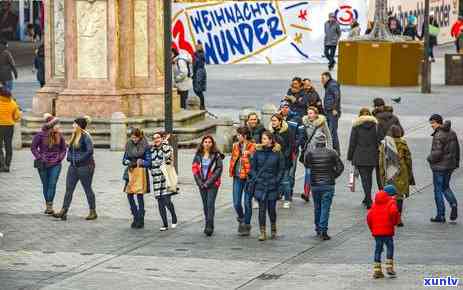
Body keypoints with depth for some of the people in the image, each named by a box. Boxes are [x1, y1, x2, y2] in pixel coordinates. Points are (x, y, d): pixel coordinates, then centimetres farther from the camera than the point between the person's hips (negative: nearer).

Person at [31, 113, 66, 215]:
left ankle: (50, 205, -11)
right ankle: (47, 205, 19)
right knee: (45, 185, 8)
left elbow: (63, 149, 14)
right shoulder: (40, 135, -8)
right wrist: (40, 158, -10)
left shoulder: (59, 135, 2)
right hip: (43, 164, -1)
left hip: (55, 164, 1)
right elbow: (33, 147, -1)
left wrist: (60, 158, -1)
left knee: (52, 184, -10)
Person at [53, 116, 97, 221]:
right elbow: (70, 148, 23)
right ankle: (63, 212, 1)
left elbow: (90, 151, -20)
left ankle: (93, 212, 13)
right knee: (69, 189, 2)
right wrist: (69, 157, 5)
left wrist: (79, 159, -18)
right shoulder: (74, 136, 11)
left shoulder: (86, 137, -14)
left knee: (87, 189, 2)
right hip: (73, 166, 8)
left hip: (85, 166, -8)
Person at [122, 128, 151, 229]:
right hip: (130, 172, 5)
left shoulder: (145, 146, -4)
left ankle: (140, 220, 2)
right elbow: (124, 160, 12)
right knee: (129, 195, 2)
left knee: (140, 195, -5)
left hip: (141, 172, -5)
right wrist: (128, 162, -9)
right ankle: (135, 216, 18)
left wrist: (141, 162, -22)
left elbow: (149, 162, -5)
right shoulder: (129, 145, 9)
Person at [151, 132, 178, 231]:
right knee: (160, 203, 3)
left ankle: (174, 219, 11)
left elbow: (167, 155, -20)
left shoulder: (167, 148, 1)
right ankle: (165, 224, 11)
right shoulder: (152, 150, 16)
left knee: (167, 201, -14)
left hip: (166, 177, -5)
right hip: (157, 179, 5)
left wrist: (165, 142, -12)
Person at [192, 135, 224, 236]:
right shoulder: (198, 155, 7)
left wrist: (208, 182, -12)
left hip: (213, 184, -4)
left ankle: (209, 227, -16)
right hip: (202, 184, 4)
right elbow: (195, 169, 7)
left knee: (210, 204, -13)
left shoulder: (216, 155, -3)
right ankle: (208, 226, 18)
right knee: (205, 205, 9)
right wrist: (200, 182, -4)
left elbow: (219, 169, -7)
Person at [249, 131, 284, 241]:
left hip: (272, 185, -1)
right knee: (262, 208, -3)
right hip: (260, 185, 1)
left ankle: (273, 230, 28)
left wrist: (277, 181, -5)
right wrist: (255, 178, -3)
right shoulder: (258, 152, 3)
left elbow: (281, 169, 4)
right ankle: (262, 232, 1)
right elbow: (252, 167, 9)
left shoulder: (277, 152, -1)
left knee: (271, 208, 6)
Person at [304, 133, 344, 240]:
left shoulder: (310, 153, -6)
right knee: (325, 208, -1)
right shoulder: (332, 153, -6)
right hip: (328, 184, -2)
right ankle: (323, 231, -9)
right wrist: (334, 176, 7)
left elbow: (306, 165, 8)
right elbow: (340, 166, -4)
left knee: (317, 207, 17)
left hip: (315, 184, 2)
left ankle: (318, 229, 26)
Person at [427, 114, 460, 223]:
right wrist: (456, 162, 19)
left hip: (440, 166, -8)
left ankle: (441, 215, 8)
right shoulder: (452, 133, 6)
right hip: (450, 165, 8)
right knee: (445, 187, 22)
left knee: (438, 190, 3)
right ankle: (453, 204, -2)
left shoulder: (438, 135, -20)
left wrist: (430, 158, -6)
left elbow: (437, 153, -25)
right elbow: (457, 149, 12)